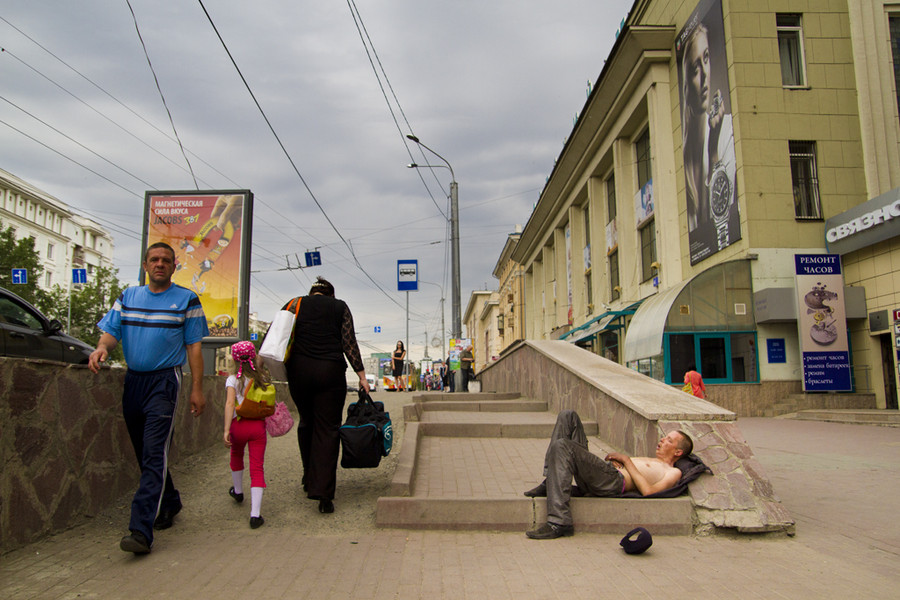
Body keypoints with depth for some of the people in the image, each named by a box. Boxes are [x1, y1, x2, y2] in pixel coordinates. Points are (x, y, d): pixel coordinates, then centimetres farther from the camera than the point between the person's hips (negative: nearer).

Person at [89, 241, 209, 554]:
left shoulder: (186, 299, 3)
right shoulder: (127, 297, 14)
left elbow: (194, 347, 1)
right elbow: (111, 331, 8)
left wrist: (197, 389, -4)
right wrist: (102, 348, -17)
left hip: (165, 380, -5)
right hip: (133, 379, 5)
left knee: (154, 453, -14)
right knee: (145, 453, 13)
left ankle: (142, 529, -19)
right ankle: (169, 502, 33)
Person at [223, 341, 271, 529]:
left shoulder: (233, 379, -2)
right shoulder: (262, 378, 6)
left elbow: (230, 404, -13)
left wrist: (226, 430, -16)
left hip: (239, 424, -1)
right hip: (258, 424, 1)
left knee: (236, 456, 29)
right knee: (257, 468, -2)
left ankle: (238, 491, 52)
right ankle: (255, 514, -11)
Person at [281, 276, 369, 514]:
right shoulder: (340, 307, 9)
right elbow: (349, 343, 2)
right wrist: (361, 374, 4)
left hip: (299, 370, 2)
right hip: (330, 371, -2)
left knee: (306, 422, 21)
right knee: (328, 429, 1)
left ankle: (309, 479, 27)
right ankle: (323, 492, -6)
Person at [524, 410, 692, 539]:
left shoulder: (673, 472, 10)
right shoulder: (650, 462, 37)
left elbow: (647, 491, -10)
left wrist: (626, 460, -4)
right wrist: (614, 459, 7)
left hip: (614, 481, -9)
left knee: (561, 446, -32)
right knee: (568, 416, 2)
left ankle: (559, 523, -33)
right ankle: (549, 484, -8)